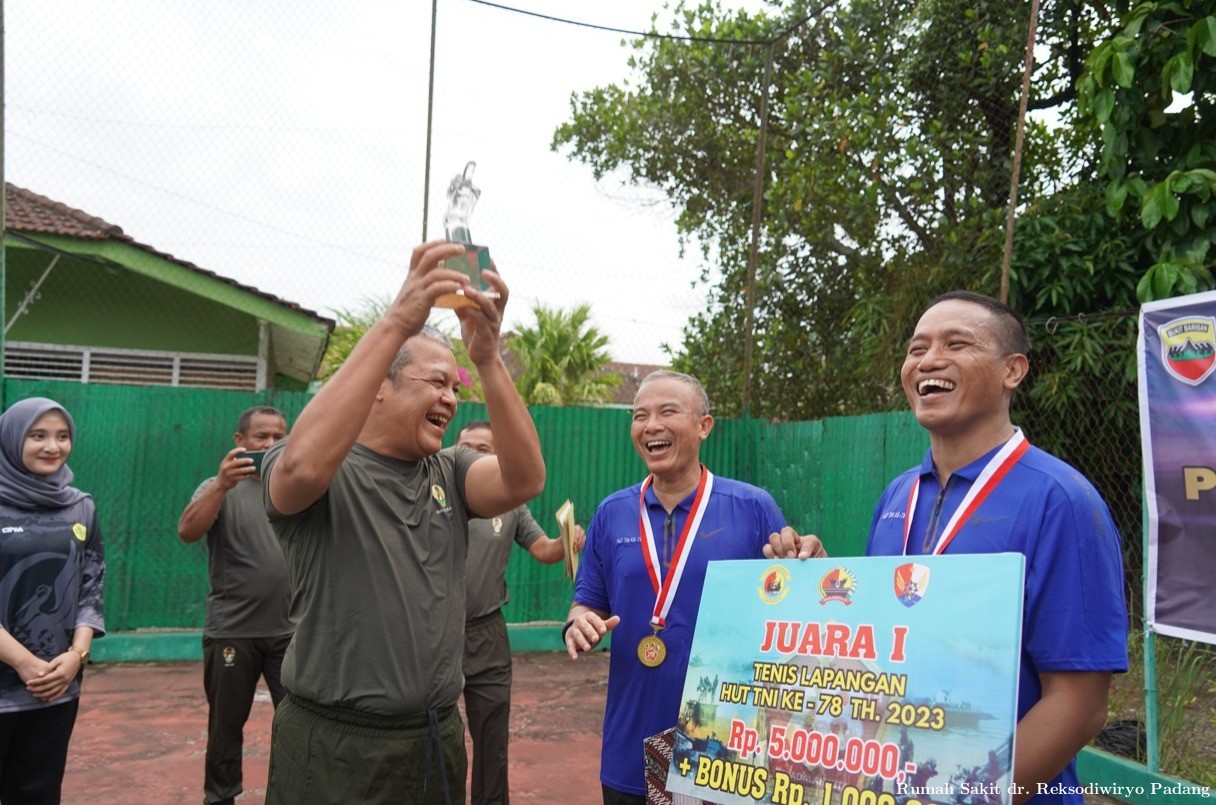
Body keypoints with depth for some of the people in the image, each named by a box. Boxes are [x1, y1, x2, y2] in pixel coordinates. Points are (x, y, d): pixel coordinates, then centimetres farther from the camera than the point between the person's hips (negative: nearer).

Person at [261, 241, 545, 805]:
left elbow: (525, 480, -15)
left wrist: (488, 358, -26)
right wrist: (396, 323, -34)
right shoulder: (332, 476, -9)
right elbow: (302, 467, -33)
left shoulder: (449, 473, 3)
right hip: (333, 751, -4)